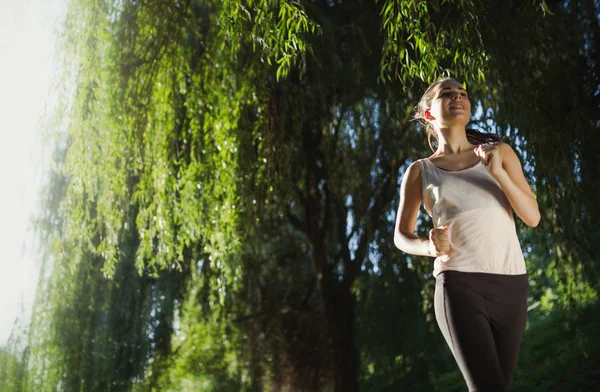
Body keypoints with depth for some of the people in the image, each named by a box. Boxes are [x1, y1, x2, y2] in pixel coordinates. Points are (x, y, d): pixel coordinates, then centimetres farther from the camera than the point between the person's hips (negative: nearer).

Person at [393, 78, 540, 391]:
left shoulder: (500, 152, 12)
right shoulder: (420, 171, 7)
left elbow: (532, 218, 5)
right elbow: (401, 236, 15)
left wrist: (498, 172, -11)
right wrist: (429, 246, -8)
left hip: (511, 285, 4)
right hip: (460, 286, -3)